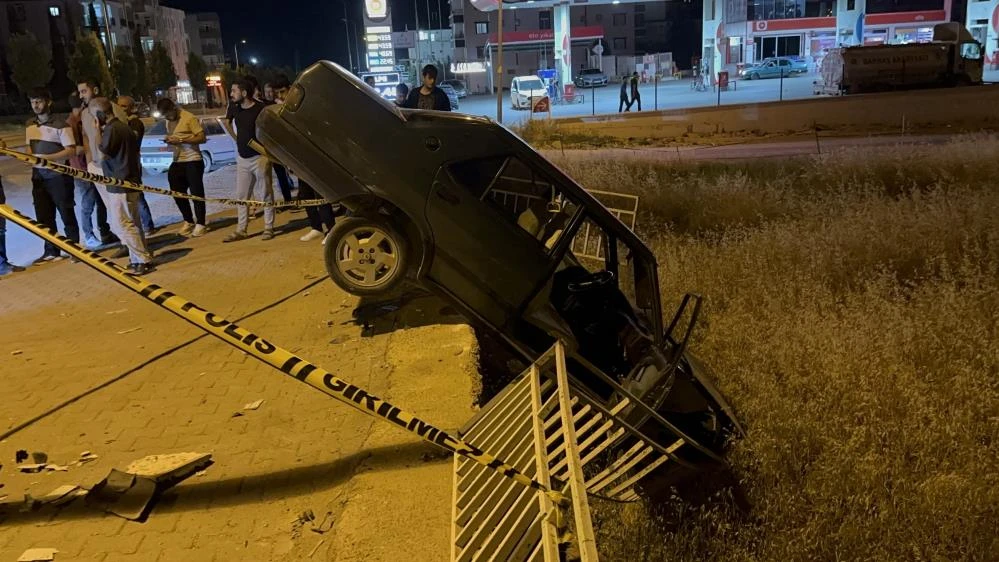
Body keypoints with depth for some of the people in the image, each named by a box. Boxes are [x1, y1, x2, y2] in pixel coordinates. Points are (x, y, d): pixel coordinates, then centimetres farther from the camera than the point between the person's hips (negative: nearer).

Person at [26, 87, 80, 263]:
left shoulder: (60, 125, -10)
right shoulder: (30, 125, 11)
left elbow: (71, 150, -16)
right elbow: (30, 148, 21)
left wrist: (48, 158, -26)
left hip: (58, 175, -6)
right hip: (38, 176, 7)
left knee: (67, 215, 2)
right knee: (43, 216, 9)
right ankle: (51, 251, 18)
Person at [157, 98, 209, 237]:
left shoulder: (189, 118, -11)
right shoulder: (169, 121, 13)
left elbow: (202, 138, -15)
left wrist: (180, 139, -20)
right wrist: (169, 140, 3)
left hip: (193, 161, -8)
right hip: (177, 161, 8)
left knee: (196, 193, -2)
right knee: (178, 193, 10)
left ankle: (201, 223, 7)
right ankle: (188, 221, 24)